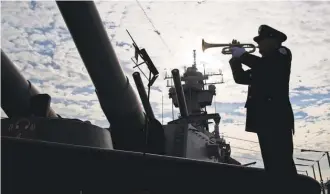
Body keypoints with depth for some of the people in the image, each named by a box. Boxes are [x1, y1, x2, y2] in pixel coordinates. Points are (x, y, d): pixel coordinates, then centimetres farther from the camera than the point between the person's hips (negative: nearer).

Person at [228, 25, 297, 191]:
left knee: (282, 160, -12)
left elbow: (266, 66, -15)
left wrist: (243, 55, -5)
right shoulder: (263, 65, 27)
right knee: (272, 162, 6)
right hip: (264, 117, 8)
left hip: (277, 115, -8)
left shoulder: (283, 53, 5)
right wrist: (236, 58, 10)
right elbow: (241, 78, 22)